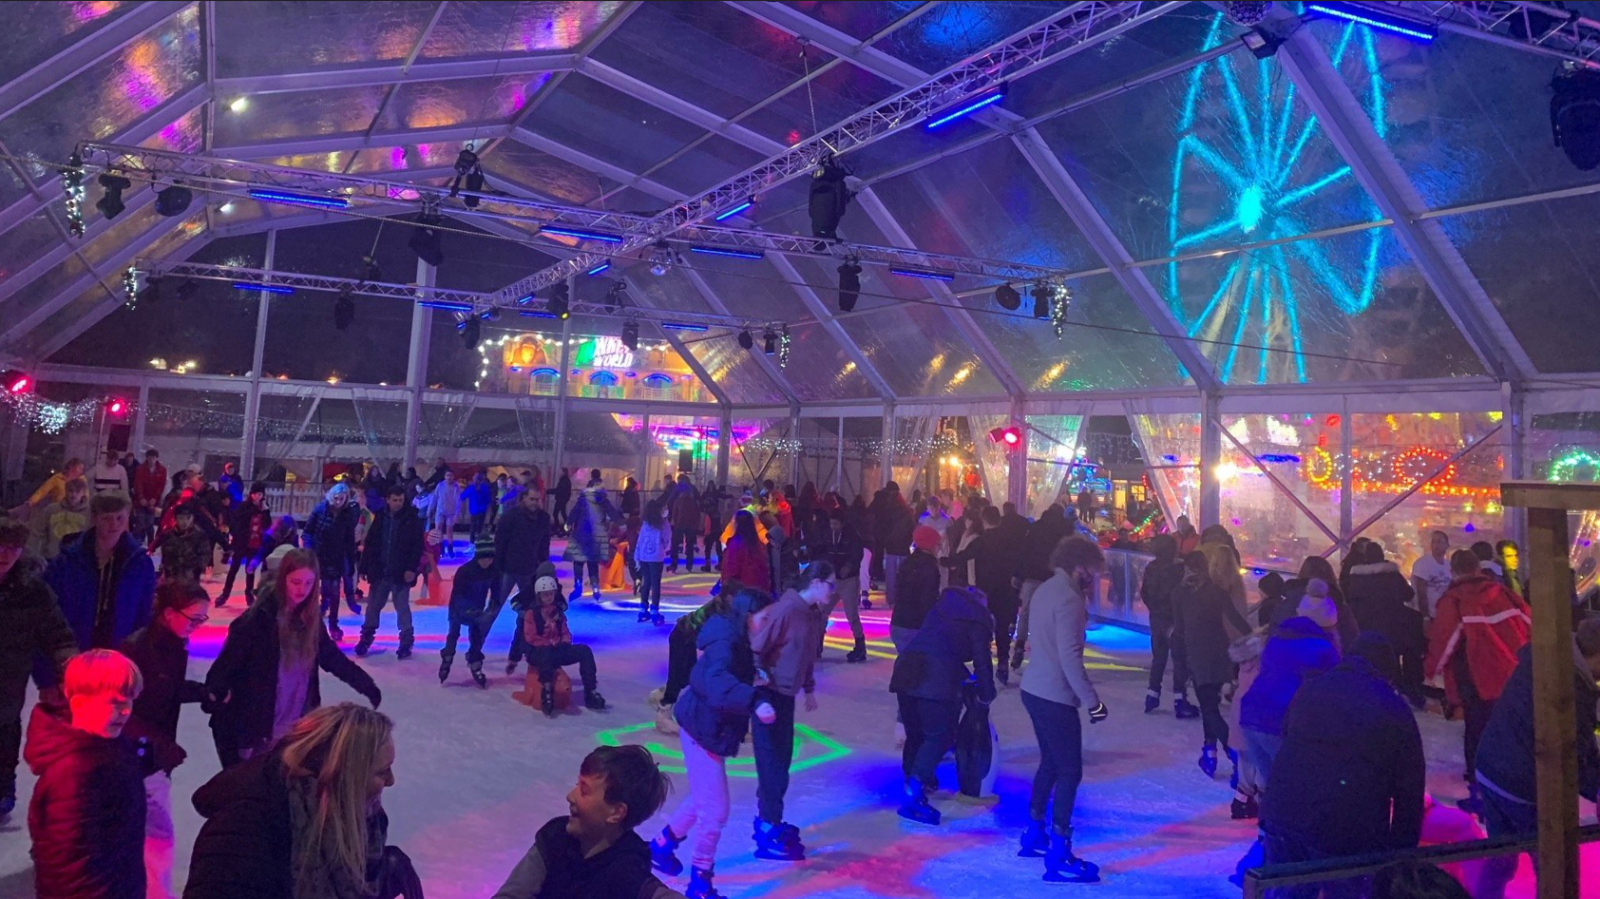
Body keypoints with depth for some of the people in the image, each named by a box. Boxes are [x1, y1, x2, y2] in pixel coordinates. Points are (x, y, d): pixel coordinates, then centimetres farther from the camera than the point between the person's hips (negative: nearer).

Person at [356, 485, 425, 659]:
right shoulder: (380, 518, 4)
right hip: (380, 571, 3)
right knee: (373, 606, 13)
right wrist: (364, 567, 5)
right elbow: (370, 544, 7)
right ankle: (366, 638, 27)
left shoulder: (412, 519, -6)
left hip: (401, 573, -3)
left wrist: (412, 568, -16)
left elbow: (418, 546, -8)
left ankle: (406, 642, 14)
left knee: (402, 608, 5)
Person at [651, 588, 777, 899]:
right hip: (703, 729, -10)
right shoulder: (726, 642, -27)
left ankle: (662, 846, 45)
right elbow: (718, 683, -44)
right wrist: (756, 701, -55)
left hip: (710, 727, 10)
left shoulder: (735, 639, 5)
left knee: (704, 800, 26)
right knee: (715, 809, -1)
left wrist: (752, 677, -5)